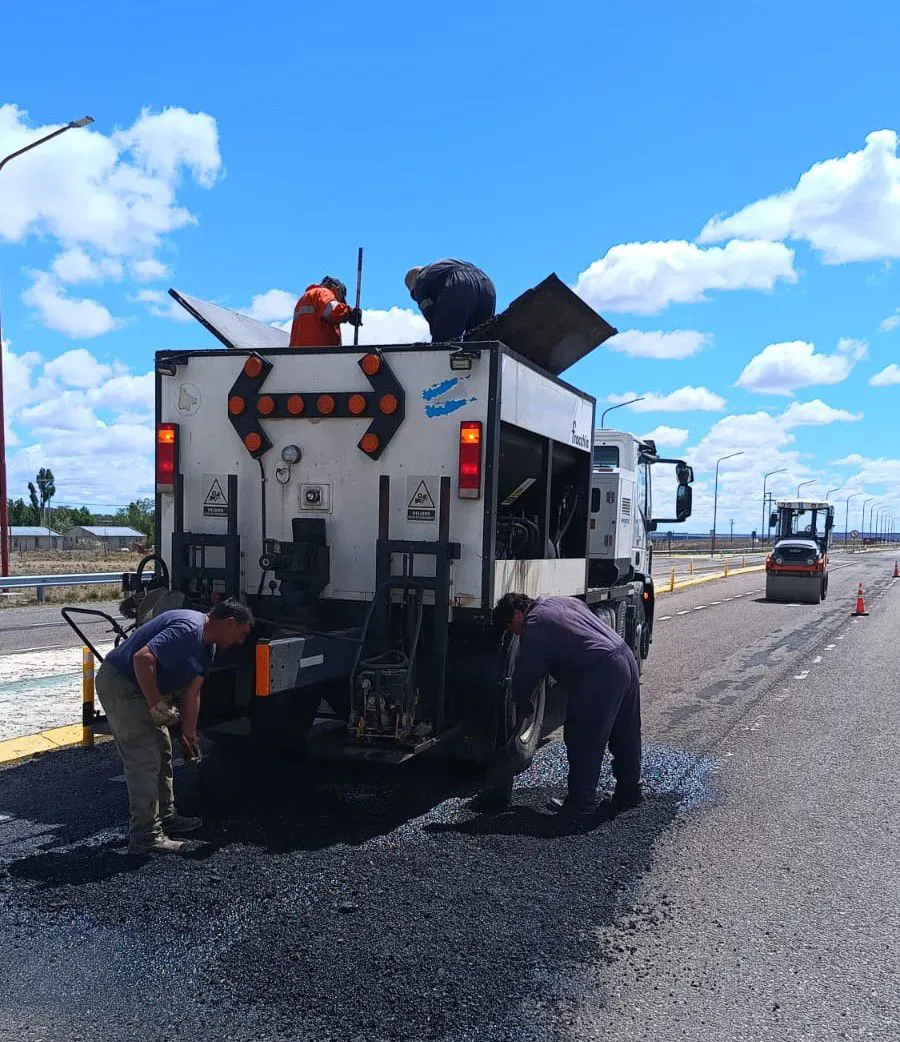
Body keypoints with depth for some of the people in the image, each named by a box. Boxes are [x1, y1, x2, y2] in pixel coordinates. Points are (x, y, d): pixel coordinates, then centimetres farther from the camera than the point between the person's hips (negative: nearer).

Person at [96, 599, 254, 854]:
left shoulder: (207, 646, 9)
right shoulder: (188, 629, -25)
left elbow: (191, 693, 13)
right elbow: (143, 658, -34)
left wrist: (189, 734, 11)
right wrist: (157, 706, -26)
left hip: (141, 687, 11)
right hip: (119, 683, -11)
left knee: (162, 754, 17)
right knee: (145, 759, -9)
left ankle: (165, 818, 30)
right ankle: (145, 837, -3)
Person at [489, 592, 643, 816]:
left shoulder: (534, 627, -3)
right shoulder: (563, 601, 22)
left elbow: (525, 675, 0)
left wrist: (522, 705, 18)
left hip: (600, 675, -9)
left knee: (583, 740, 2)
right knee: (625, 736, 19)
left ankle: (581, 802, 9)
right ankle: (630, 791, 31)